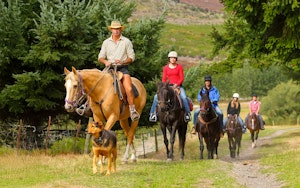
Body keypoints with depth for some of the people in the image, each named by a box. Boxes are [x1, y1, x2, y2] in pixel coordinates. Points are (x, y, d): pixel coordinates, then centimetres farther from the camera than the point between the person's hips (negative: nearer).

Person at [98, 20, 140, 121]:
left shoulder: (126, 42, 7)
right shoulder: (106, 42, 14)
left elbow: (131, 57, 5)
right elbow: (100, 57, 12)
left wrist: (122, 62, -14)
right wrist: (105, 62, -11)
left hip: (122, 68, -3)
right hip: (110, 68, 3)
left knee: (129, 89, -25)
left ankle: (132, 110, -19)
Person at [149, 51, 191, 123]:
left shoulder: (179, 67, 4)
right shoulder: (166, 68, 10)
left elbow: (182, 78, -1)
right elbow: (164, 79, 8)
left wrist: (177, 84, -17)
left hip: (178, 86, -2)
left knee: (184, 97, -30)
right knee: (156, 96, -16)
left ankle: (187, 113, -16)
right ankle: (153, 113, -10)